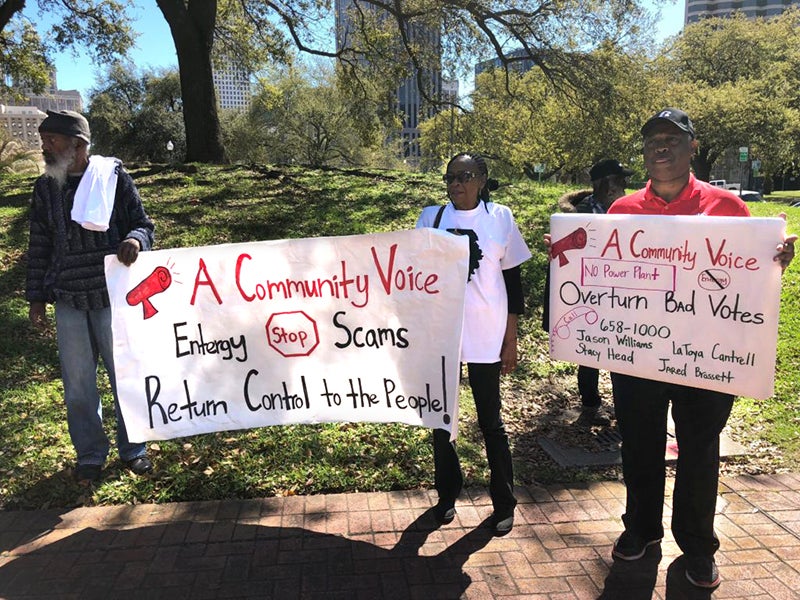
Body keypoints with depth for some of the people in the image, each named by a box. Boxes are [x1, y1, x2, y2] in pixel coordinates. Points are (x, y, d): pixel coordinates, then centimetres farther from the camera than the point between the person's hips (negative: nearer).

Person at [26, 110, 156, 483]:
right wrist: (36, 296, 10)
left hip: (112, 296, -3)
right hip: (67, 301, 3)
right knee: (78, 384, 9)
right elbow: (40, 245, 11)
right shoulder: (46, 187, 6)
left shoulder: (114, 177, -3)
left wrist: (134, 239, -23)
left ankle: (132, 449, 26)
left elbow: (143, 225, 1)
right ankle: (90, 455, 27)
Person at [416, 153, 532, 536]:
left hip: (486, 337, -1)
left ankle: (504, 501, 25)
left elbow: (512, 279, 3)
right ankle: (447, 494, 30)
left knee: (491, 420, 8)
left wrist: (511, 339, 1)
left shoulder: (500, 217, 0)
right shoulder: (431, 217, 2)